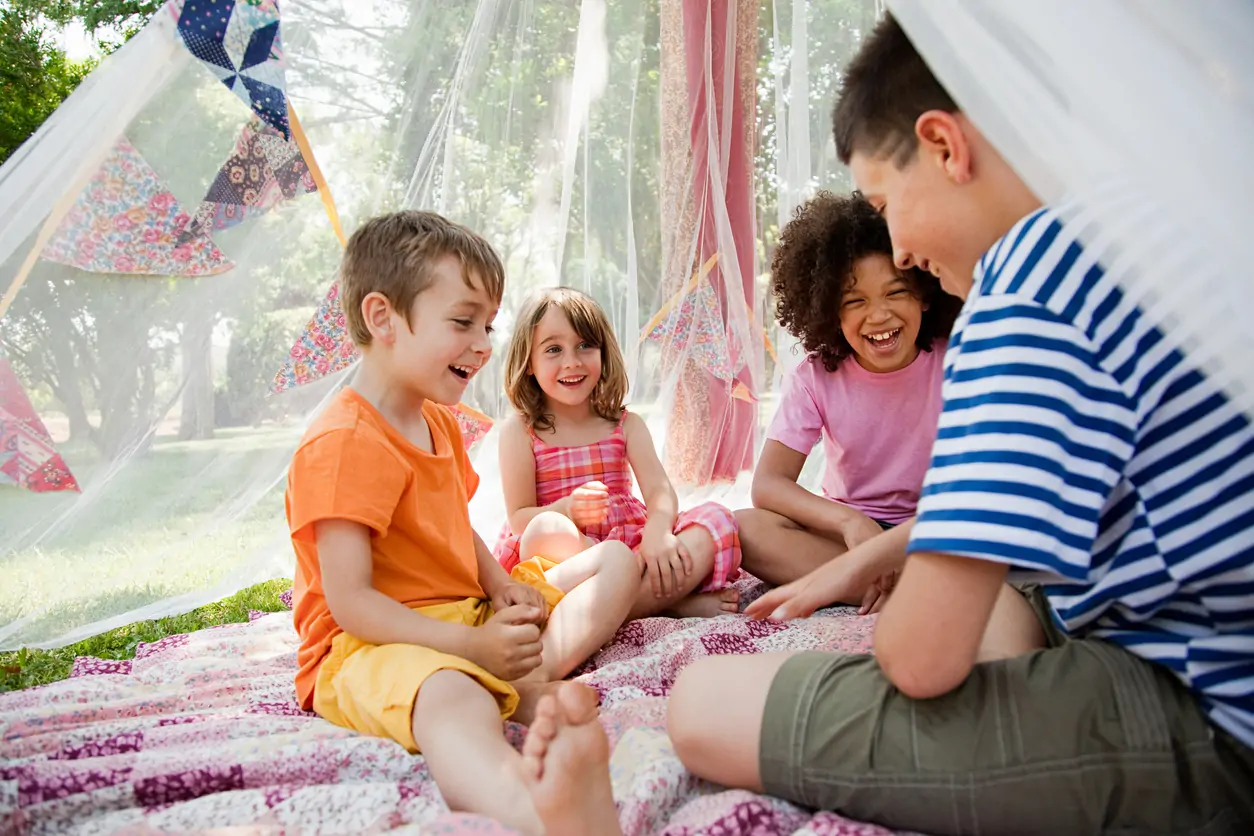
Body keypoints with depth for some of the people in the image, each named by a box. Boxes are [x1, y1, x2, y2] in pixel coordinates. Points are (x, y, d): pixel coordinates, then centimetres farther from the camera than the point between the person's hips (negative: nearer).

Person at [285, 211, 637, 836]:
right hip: (370, 646, -10)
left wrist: (500, 585, 0)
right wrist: (470, 646, -27)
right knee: (452, 696, -44)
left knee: (615, 560, 8)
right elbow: (348, 601, -22)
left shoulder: (438, 422, 14)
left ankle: (535, 688, -22)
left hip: (467, 612, 10)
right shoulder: (345, 444, -17)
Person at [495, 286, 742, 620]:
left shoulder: (626, 425, 11)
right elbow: (519, 518, -5)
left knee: (716, 519, -17)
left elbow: (659, 489, -4)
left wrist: (657, 531, -28)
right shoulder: (520, 430, 2)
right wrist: (567, 509, -27)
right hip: (565, 555, -3)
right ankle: (672, 600, -28)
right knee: (547, 530, -38)